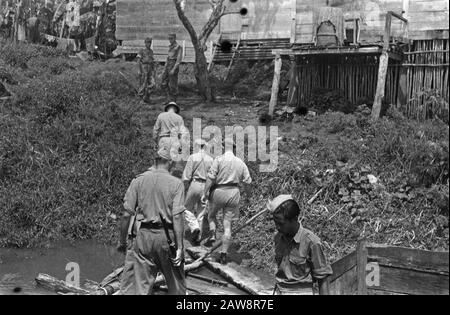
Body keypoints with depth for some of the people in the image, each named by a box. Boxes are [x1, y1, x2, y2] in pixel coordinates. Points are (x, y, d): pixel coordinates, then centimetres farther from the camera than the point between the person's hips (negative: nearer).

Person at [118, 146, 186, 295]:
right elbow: (177, 217, -11)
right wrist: (179, 247, -11)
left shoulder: (138, 180, 3)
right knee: (175, 281, 18)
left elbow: (127, 214, 0)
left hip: (145, 234, 1)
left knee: (138, 283, 4)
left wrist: (122, 241, 9)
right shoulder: (176, 183, -3)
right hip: (168, 236, -1)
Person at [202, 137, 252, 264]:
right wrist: (248, 193, 22)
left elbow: (211, 178, -12)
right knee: (228, 225, 6)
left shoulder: (218, 160, -5)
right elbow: (248, 181, 6)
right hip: (234, 193, 3)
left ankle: (212, 234, 1)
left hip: (218, 191, -3)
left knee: (211, 215, 25)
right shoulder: (241, 162, 8)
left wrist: (205, 193, -8)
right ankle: (223, 254, 7)